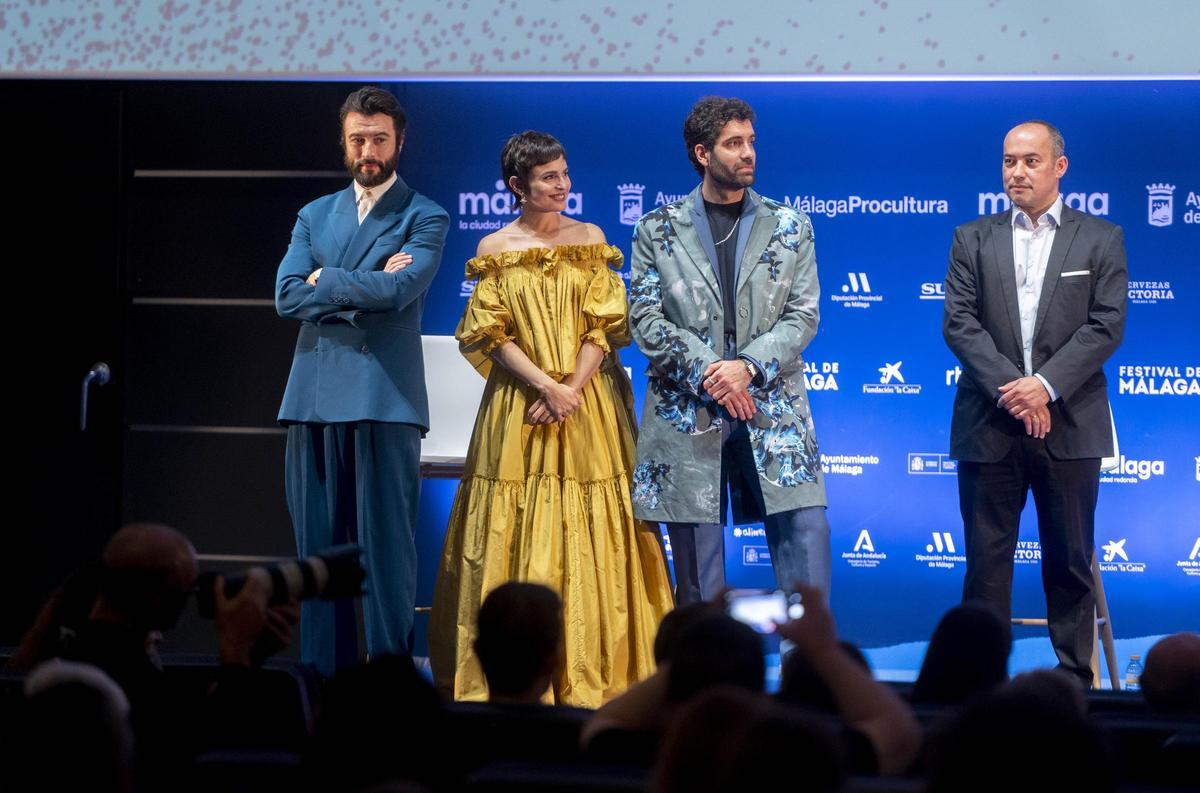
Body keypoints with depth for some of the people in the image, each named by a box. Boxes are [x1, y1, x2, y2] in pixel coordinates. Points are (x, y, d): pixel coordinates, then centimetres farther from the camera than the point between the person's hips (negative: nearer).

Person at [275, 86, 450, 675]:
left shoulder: (424, 218, 4)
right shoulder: (315, 216, 18)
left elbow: (400, 289, -13)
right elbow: (287, 297, 4)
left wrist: (325, 280, -2)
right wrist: (363, 290, -6)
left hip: (386, 399, -4)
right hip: (316, 398, 5)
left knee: (387, 547, -5)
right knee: (318, 546, 6)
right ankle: (324, 676, 10)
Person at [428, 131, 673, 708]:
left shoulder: (590, 240, 6)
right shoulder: (495, 250, 3)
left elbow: (604, 326, 0)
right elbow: (491, 336, -2)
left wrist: (572, 389, -12)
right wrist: (547, 386, -13)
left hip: (589, 406, 1)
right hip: (518, 410, -1)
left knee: (591, 534, -1)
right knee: (518, 536, -2)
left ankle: (592, 671, 3)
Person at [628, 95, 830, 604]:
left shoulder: (789, 227, 9)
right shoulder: (658, 230, 6)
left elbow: (803, 315, 3)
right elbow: (646, 320, 0)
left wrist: (748, 366, -13)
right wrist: (707, 371, -13)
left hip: (773, 408, 1)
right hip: (687, 415, -1)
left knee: (806, 534, -9)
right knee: (697, 569, 3)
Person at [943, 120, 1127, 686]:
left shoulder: (1101, 240, 6)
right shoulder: (973, 240, 10)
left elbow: (1106, 325, -3)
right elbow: (959, 322, 0)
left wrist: (1046, 385, -14)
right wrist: (1011, 388, -13)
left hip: (1068, 424, -1)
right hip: (989, 425, 1)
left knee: (1070, 561, 4)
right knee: (986, 559, 2)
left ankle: (1077, 676, 11)